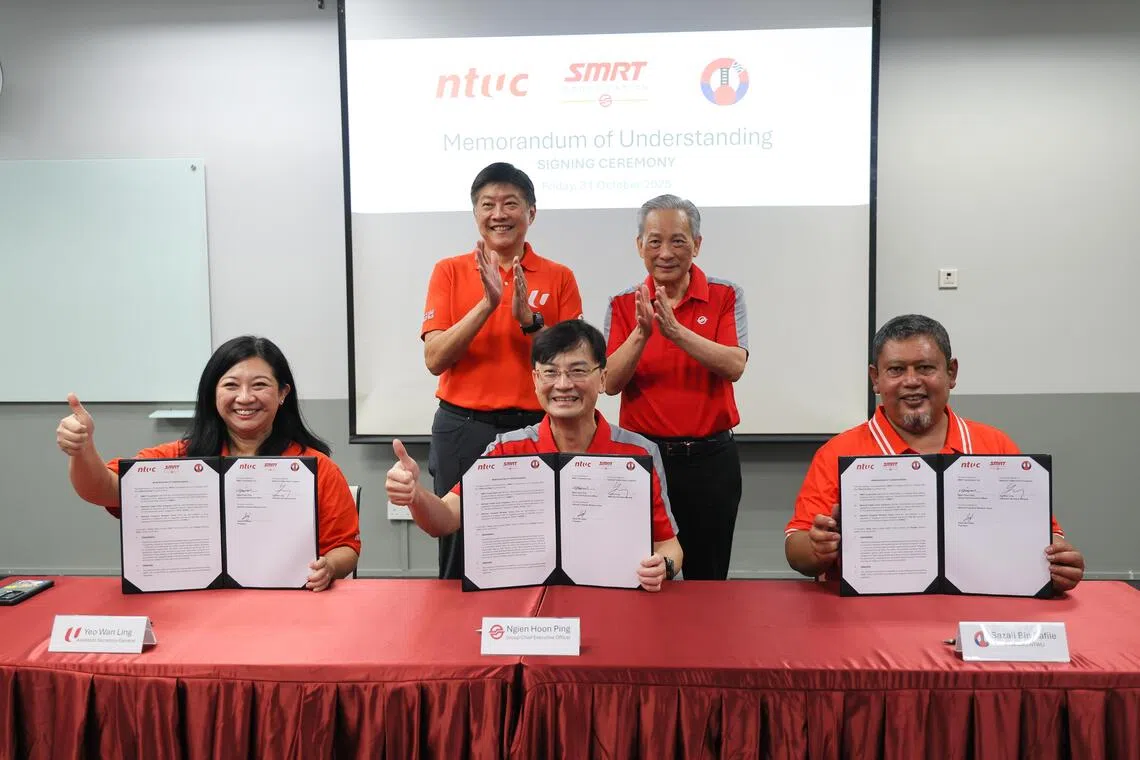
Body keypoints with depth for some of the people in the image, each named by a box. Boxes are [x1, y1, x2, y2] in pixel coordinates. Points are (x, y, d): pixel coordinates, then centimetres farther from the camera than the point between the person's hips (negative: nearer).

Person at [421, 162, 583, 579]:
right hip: (462, 430, 0)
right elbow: (434, 359, -7)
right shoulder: (449, 272, 2)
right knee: (461, 558, 9)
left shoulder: (559, 278, 2)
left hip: (535, 429, 0)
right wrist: (487, 303, -18)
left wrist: (529, 318, -16)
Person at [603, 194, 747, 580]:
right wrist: (642, 332, -23)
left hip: (710, 457, 0)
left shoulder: (725, 297, 0)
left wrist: (676, 331, -26)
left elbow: (734, 366, -15)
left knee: (708, 577, 12)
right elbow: (610, 382, -7)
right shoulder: (623, 305, 2)